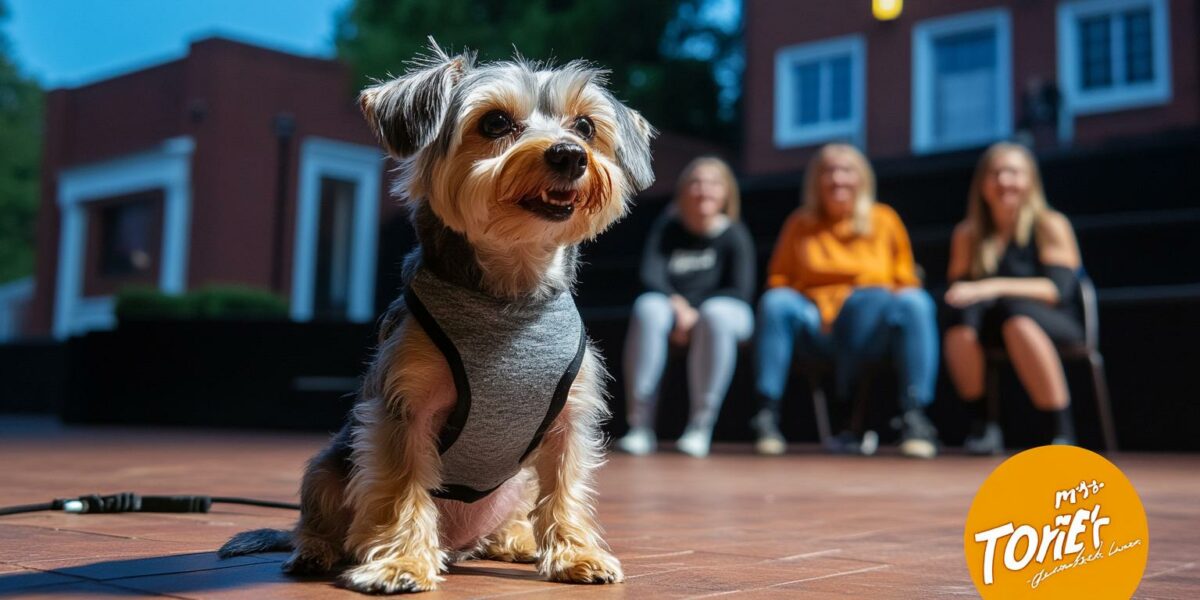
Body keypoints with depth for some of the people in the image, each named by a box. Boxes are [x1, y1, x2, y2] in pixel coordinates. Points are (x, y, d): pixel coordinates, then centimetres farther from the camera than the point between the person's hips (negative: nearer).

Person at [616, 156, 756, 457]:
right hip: (671, 306, 2)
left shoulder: (734, 235, -3)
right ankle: (640, 424, -31)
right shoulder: (667, 228, 3)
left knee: (716, 314, -36)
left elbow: (740, 291, -10)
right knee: (647, 307, -30)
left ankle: (701, 426, -31)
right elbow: (651, 276, -7)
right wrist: (677, 306, -25)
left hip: (723, 311, -2)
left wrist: (694, 314, -20)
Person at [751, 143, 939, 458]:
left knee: (916, 302, -29)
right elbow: (777, 280, 13)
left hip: (872, 330, -1)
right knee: (776, 302, -29)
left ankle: (914, 415, -30)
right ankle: (768, 414, -28)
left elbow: (906, 283, 12)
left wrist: (894, 301, -10)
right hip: (814, 326, 1)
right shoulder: (800, 223, 11)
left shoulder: (884, 220, 10)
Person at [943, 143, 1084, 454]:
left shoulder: (1050, 225, -2)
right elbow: (957, 287, 8)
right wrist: (962, 296, -17)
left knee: (1017, 312, -37)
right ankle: (980, 424, -22)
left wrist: (995, 287, -26)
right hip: (991, 332, 3)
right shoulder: (967, 235, 9)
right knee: (962, 312, -30)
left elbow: (1058, 289, -14)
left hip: (1056, 325, -3)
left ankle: (1064, 431, -31)